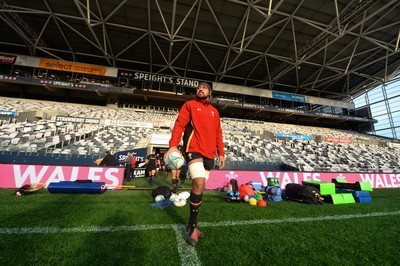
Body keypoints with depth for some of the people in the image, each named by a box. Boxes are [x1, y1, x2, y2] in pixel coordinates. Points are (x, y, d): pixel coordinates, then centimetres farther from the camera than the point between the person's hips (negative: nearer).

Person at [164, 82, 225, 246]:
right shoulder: (189, 105, 9)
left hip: (209, 153, 5)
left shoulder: (214, 112, 21)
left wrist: (221, 153, 12)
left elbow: (218, 133, 20)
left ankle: (192, 225, 24)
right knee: (199, 184, -19)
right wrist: (173, 145, -17)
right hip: (194, 150, -4)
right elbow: (179, 124, -3)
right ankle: (193, 227, 2)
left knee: (199, 187, 8)